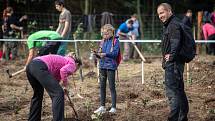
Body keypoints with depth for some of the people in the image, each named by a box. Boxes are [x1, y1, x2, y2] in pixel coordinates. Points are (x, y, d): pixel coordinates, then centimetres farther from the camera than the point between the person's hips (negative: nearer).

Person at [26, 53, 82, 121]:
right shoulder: (72, 63, 12)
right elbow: (63, 71, -12)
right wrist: (65, 86, 2)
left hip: (31, 65, 9)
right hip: (40, 67, -9)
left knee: (37, 95, 30)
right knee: (59, 93, -7)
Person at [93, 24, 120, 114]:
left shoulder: (115, 41, -5)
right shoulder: (103, 41, 12)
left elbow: (115, 53, -15)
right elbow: (100, 55, 13)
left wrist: (105, 54, -27)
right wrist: (97, 54, -8)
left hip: (111, 66, -6)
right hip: (102, 65, 6)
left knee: (111, 86, -1)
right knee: (102, 86, 9)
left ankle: (113, 107, 4)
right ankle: (102, 107, 16)